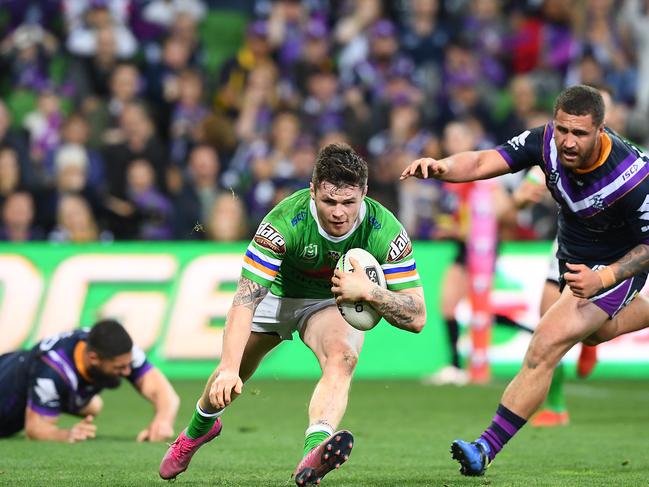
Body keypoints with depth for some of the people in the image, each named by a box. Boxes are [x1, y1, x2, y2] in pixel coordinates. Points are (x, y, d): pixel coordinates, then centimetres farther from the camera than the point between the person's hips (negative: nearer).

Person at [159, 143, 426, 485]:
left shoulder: (386, 232, -32)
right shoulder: (284, 222, -37)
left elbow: (416, 318, -29)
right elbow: (245, 299, -38)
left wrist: (368, 292, -46)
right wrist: (228, 368, -49)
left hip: (332, 302, 0)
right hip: (277, 292, 0)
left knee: (342, 358, -32)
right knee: (228, 381, 10)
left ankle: (314, 454, -51)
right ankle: (199, 429, 46)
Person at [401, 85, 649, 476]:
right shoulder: (546, 142, -23)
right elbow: (482, 163, -27)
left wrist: (602, 278, -34)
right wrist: (441, 167, -48)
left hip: (615, 267, -7)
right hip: (572, 254, 7)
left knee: (547, 346, -21)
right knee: (594, 332, 33)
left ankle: (487, 449, -19)